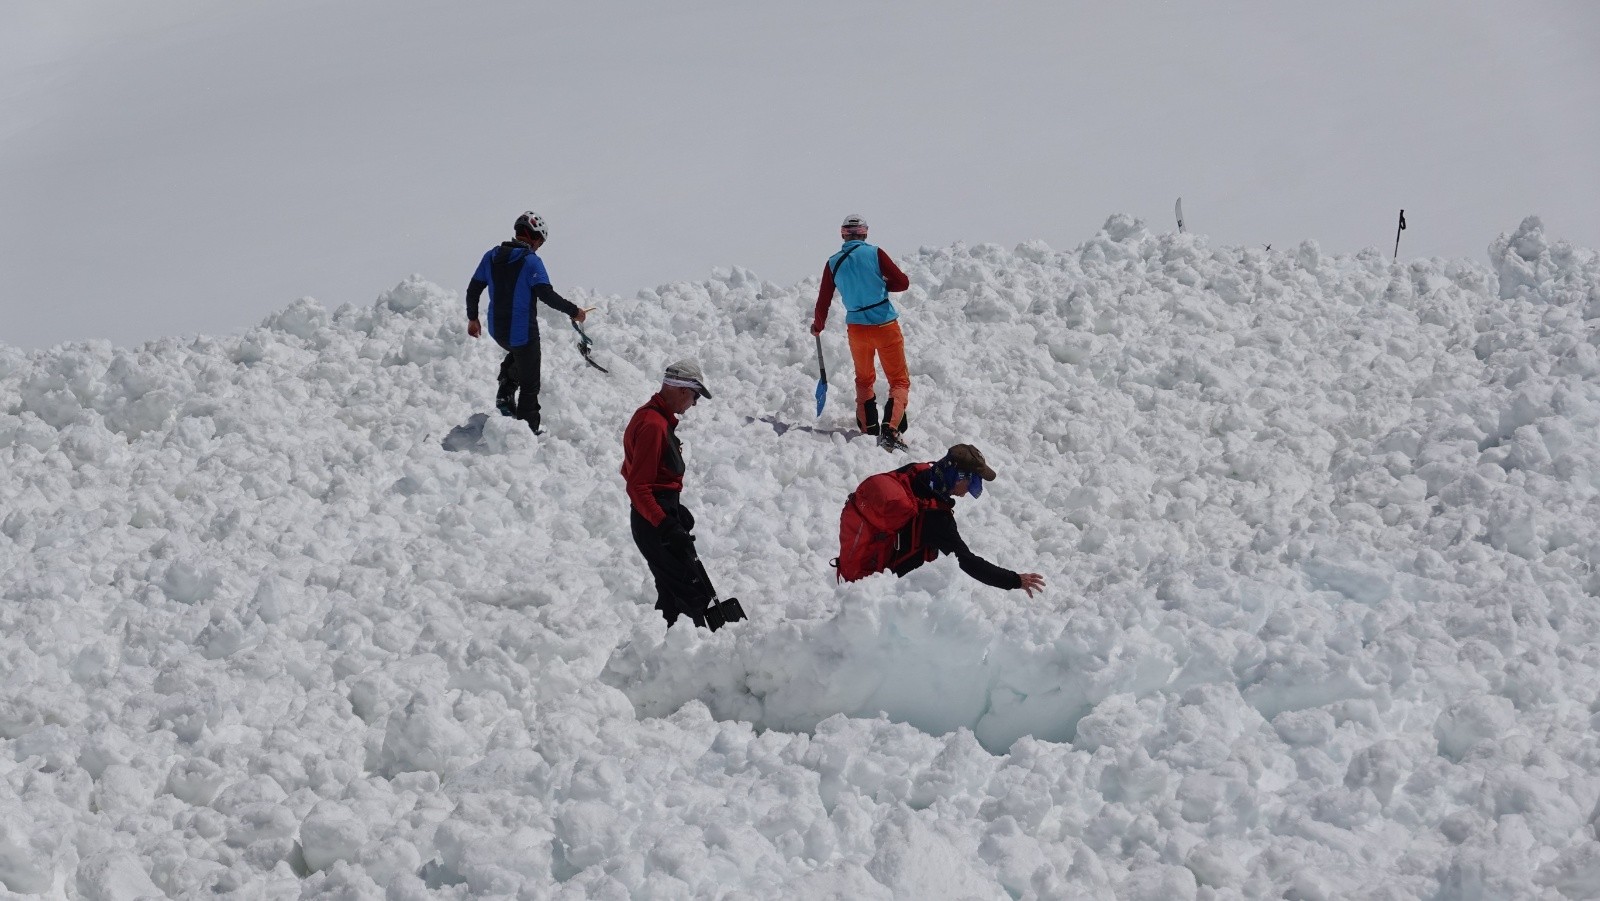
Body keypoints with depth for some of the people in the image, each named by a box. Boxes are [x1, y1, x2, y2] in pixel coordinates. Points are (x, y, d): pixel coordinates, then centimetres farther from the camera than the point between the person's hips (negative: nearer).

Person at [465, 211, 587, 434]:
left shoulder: (492, 256, 3)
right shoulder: (531, 261, -16)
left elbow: (473, 290, 9)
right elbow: (546, 294, -23)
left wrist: (472, 318, 23)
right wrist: (573, 311, -12)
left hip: (496, 330, 6)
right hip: (522, 331, -6)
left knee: (516, 355, 36)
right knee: (529, 384, 8)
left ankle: (505, 394, 17)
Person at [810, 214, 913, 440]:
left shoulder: (833, 263, 1)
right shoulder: (874, 254, -8)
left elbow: (823, 300, 8)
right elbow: (902, 282, -8)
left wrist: (818, 326, 26)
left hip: (856, 328, 3)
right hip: (885, 325, -3)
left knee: (864, 380, 22)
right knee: (899, 380, 4)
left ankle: (869, 428, 13)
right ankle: (892, 427, -16)